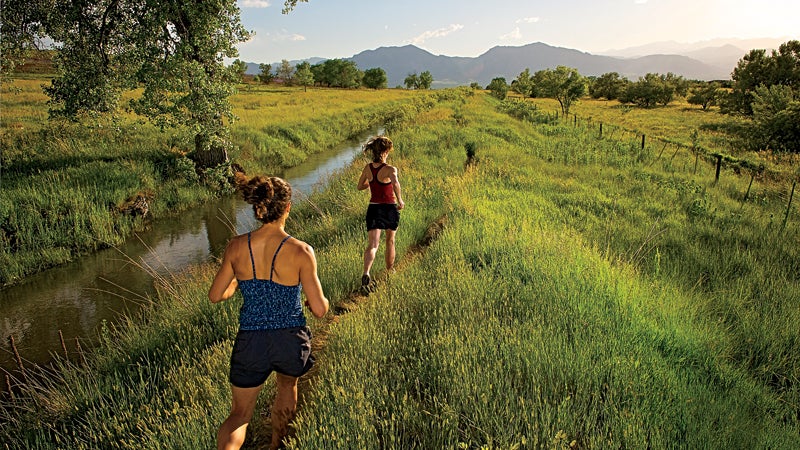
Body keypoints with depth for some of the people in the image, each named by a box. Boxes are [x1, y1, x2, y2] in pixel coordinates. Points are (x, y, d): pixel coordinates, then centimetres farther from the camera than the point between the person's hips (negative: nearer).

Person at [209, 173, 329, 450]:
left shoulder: (236, 247, -10)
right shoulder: (301, 251, -18)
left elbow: (215, 296, 1)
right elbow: (319, 310, -14)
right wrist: (320, 300, 9)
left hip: (250, 343, 1)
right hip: (290, 341, -1)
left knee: (239, 414, 21)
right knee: (287, 385, 34)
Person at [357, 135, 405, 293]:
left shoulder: (367, 168, 2)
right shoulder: (390, 169, -14)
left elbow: (360, 186, 16)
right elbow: (395, 183, -36)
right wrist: (400, 200, -22)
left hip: (373, 208, 3)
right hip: (390, 208, -2)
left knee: (372, 245, -5)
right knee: (390, 240, 21)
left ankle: (366, 274, -30)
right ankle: (390, 270, 39)